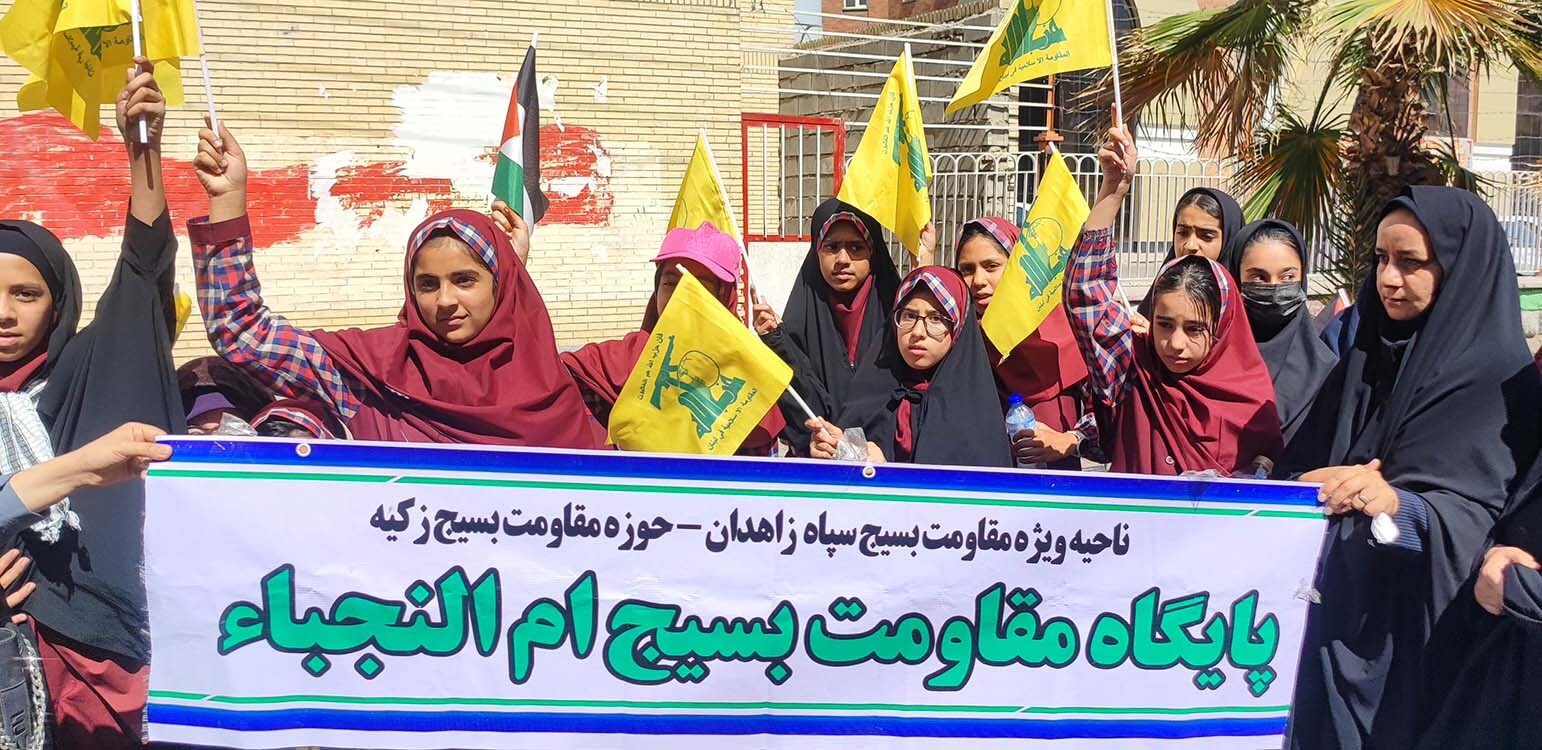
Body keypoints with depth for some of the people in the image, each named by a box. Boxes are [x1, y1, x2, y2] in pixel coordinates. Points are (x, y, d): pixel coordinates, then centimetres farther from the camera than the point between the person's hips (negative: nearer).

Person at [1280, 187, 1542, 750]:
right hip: (1327, 602, 5)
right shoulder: (1364, 356, 8)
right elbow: (1294, 465, 6)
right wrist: (1315, 484, -16)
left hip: (1415, 625, -4)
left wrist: (1398, 504, -32)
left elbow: (1485, 518, -14)